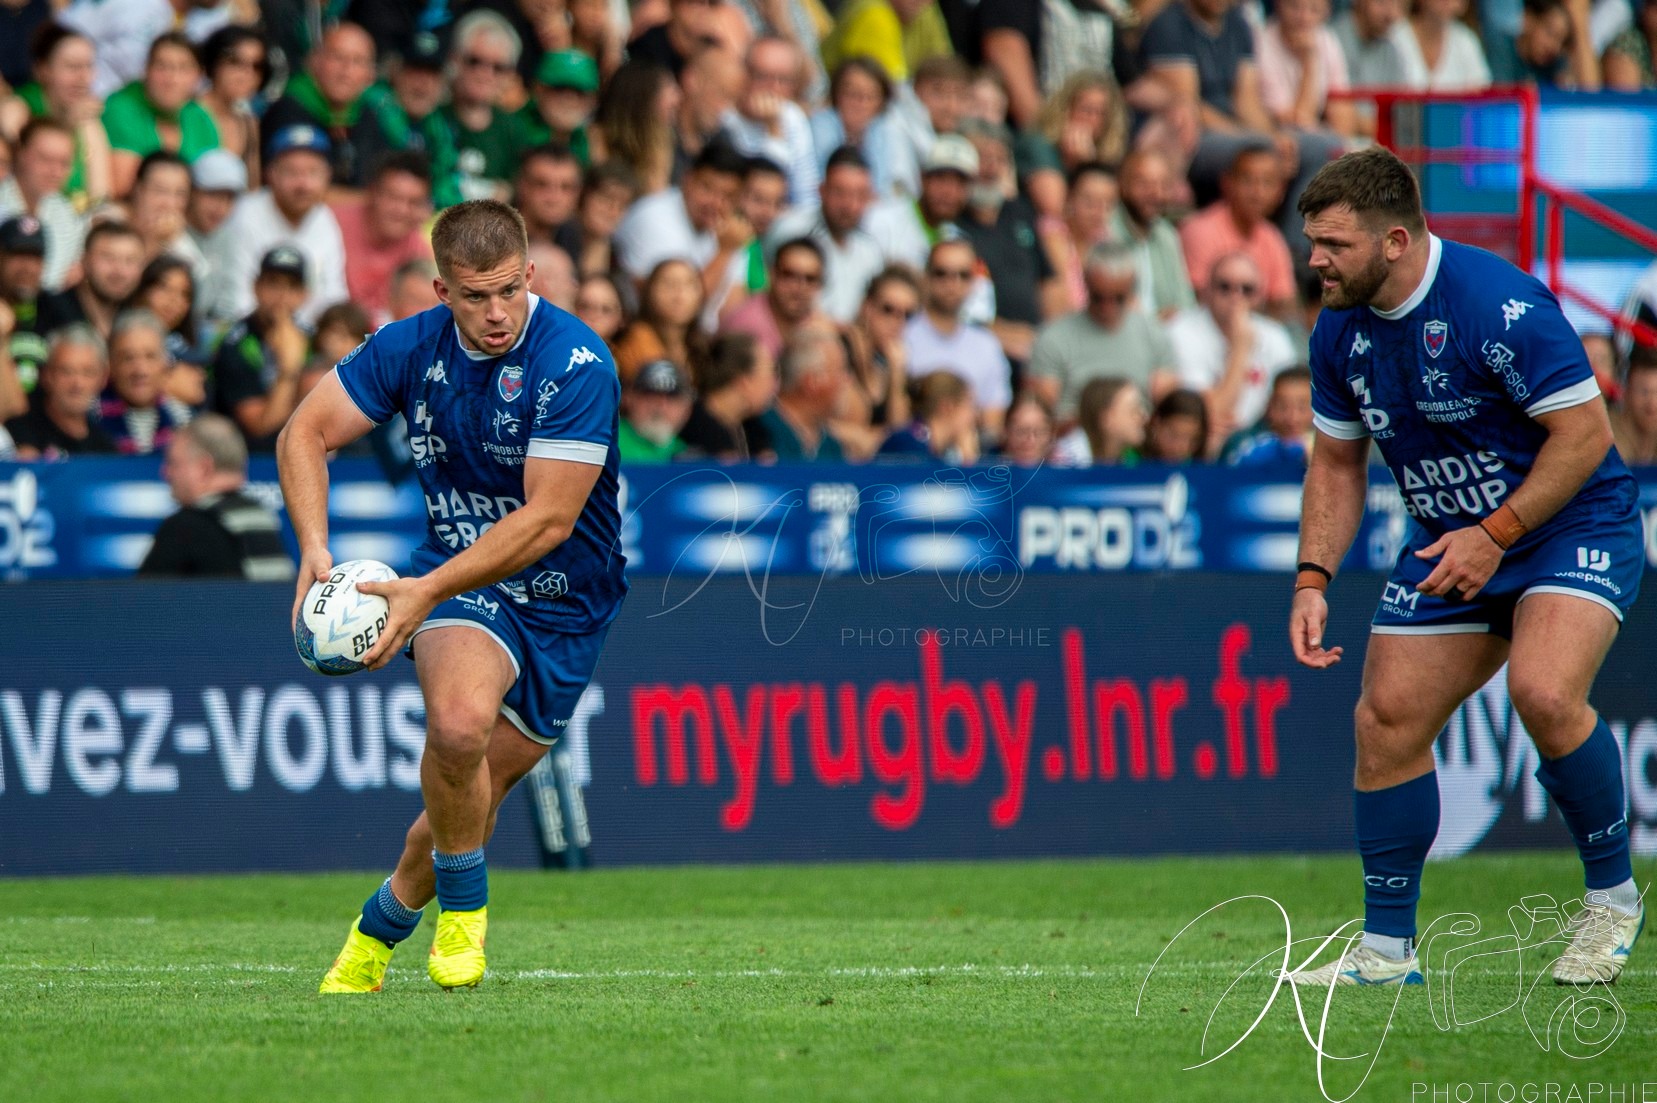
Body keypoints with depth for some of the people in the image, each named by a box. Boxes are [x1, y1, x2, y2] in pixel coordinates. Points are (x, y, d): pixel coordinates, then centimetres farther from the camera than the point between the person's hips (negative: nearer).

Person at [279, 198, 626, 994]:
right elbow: (305, 433, -1)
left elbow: (548, 519, -26)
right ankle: (462, 906, -8)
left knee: (470, 798, 6)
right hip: (457, 580, 1)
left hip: (564, 603, -1)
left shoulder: (575, 366, -23)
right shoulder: (413, 347, -8)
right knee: (459, 722, -31)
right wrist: (315, 548, -19)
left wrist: (428, 590, -33)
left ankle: (380, 926, 35)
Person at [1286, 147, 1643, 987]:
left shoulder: (1500, 306, -25)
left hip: (1571, 529, -7)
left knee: (1543, 693, -29)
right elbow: (1336, 461, 11)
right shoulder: (1341, 330, -2)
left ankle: (1612, 895, -7)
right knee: (1387, 720, -2)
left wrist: (1495, 534, -23)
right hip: (1447, 542, 7)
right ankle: (1387, 948, 11)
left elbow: (1585, 432, -21)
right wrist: (1313, 579, 0)